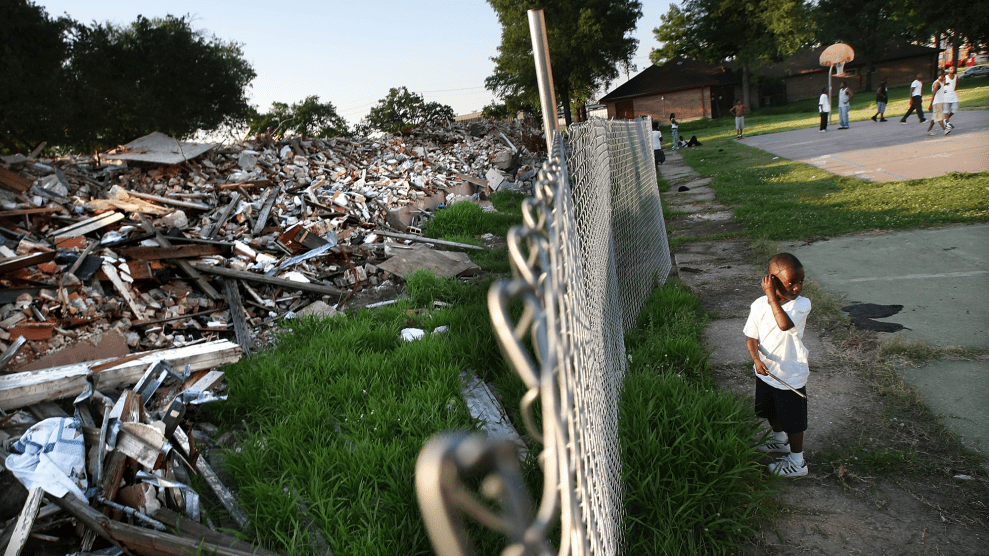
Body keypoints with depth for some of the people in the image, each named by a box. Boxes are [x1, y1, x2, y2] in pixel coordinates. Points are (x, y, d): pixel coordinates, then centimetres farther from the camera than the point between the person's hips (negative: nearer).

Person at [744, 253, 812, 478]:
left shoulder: (802, 304, -21)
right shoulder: (759, 305, -11)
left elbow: (785, 324, -40)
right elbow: (751, 337, -5)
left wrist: (771, 296, -35)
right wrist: (757, 359, -22)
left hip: (791, 376, -5)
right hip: (766, 373, 5)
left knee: (793, 421, 10)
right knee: (771, 412, 27)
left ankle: (797, 462, 30)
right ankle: (780, 440, 54)